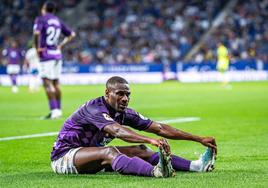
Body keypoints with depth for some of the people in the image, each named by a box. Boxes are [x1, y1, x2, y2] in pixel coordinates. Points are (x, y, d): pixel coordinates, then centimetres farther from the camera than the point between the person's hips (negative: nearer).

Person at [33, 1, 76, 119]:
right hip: (57, 55, 7)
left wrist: (37, 48, -13)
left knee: (47, 83, -9)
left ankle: (54, 110, -17)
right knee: (55, 83, 13)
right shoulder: (58, 21, 14)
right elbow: (71, 34, 20)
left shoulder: (41, 19, -5)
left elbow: (36, 33, -24)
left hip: (46, 55, -7)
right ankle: (58, 110, 17)